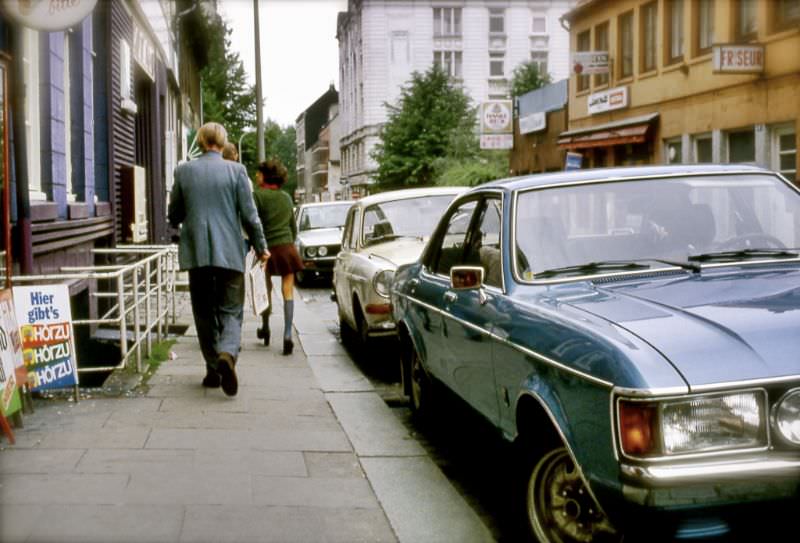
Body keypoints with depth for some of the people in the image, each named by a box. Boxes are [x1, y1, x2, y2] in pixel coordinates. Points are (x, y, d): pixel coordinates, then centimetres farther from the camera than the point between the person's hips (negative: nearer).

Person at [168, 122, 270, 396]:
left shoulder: (184, 171, 2)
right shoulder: (236, 170, -3)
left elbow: (173, 215, 9)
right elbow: (249, 214, -3)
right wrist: (261, 247, 9)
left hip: (196, 252, 2)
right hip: (229, 253, -2)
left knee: (204, 313, 12)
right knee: (230, 311, 4)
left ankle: (213, 370, 15)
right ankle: (227, 354, -23)